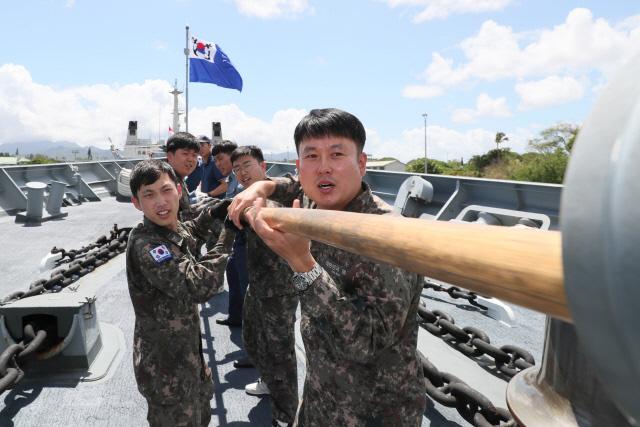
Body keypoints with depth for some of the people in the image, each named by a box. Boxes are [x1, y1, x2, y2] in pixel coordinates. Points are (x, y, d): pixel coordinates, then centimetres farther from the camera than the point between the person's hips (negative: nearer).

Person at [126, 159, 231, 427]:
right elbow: (199, 286, -36)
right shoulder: (145, 245, -29)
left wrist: (211, 215, 6)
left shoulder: (174, 230, -2)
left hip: (186, 347, 9)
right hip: (165, 361, -9)